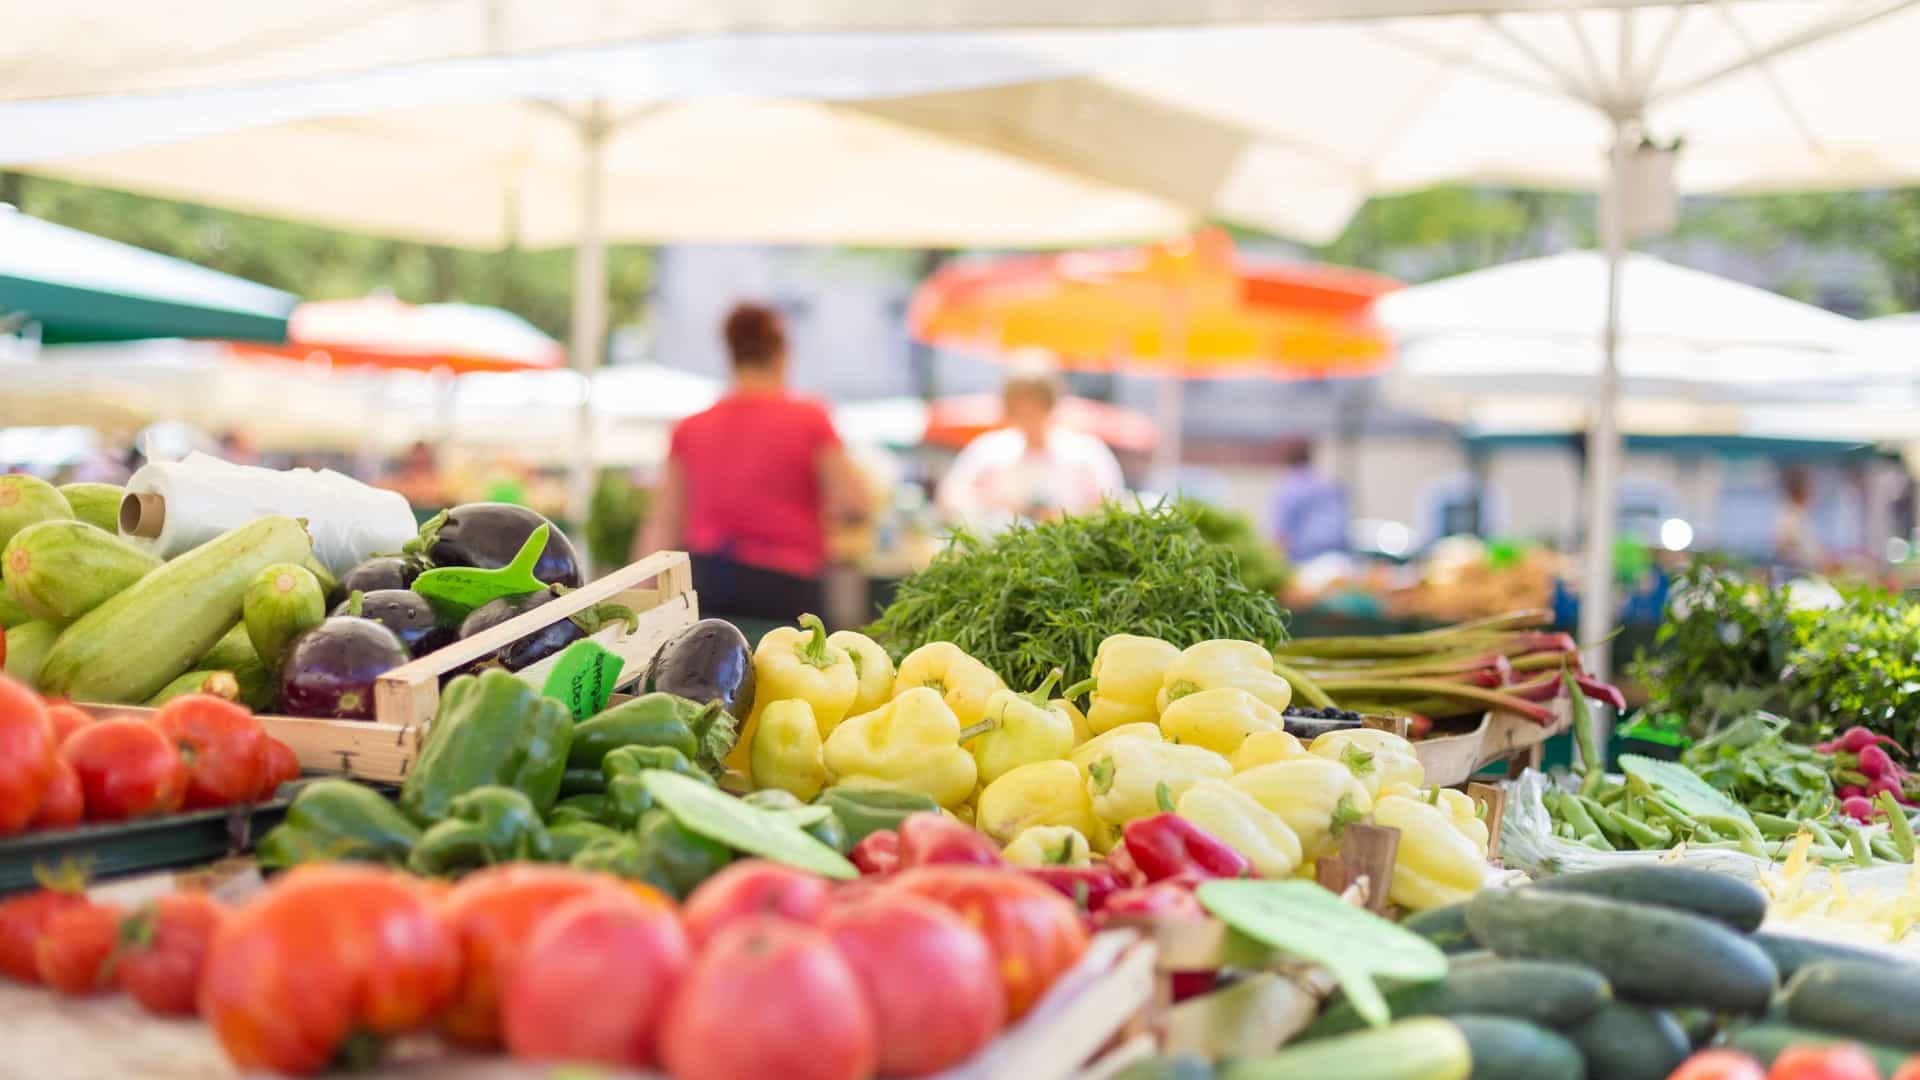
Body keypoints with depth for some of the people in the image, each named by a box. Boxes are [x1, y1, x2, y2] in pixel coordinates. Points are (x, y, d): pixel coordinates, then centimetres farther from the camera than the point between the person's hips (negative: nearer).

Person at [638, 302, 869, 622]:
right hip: (781, 586, -3)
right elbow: (853, 506, -5)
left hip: (704, 582, 4)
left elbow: (663, 525, 6)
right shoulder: (809, 420, -2)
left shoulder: (690, 430, 8)